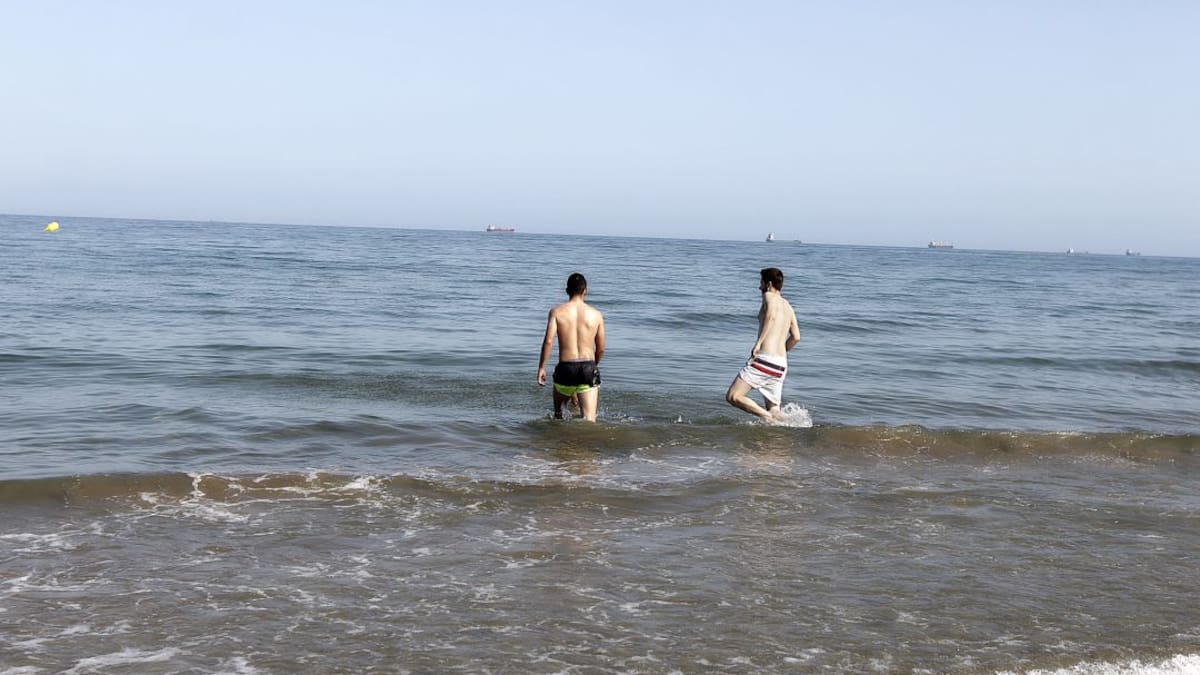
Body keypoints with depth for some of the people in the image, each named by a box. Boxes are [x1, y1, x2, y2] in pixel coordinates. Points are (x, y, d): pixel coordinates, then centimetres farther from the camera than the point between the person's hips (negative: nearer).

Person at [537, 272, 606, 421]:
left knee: (558, 406, 30)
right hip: (588, 370, 0)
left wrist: (541, 367, -4)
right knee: (589, 420, -4)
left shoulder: (557, 312, 0)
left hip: (566, 368, 0)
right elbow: (601, 349, 9)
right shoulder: (596, 314, 5)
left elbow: (548, 341, -12)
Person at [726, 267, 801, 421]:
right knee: (773, 409, 12)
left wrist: (758, 343, -22)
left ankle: (768, 417, -19)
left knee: (732, 397, -8)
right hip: (781, 364, 8)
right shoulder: (788, 306, 22)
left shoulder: (769, 296, 1)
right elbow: (795, 337, 17)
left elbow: (771, 314, -21)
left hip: (764, 359, -8)